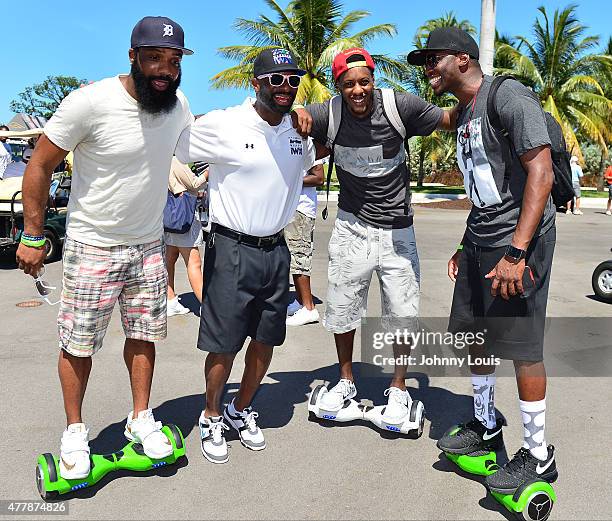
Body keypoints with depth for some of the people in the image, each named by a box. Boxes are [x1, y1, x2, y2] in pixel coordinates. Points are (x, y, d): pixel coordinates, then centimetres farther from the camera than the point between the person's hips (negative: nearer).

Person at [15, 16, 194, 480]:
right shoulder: (91, 102, -20)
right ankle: (75, 432, 25)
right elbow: (40, 166, -11)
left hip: (149, 244, 5)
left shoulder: (178, 105, -2)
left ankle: (141, 419, 31)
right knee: (79, 345, 5)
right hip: (92, 247, -4)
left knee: (144, 334, 13)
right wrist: (32, 237, -9)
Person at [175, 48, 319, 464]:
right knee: (223, 347, 3)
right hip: (232, 250, -5)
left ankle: (241, 411, 36)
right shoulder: (221, 125, -12)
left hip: (277, 249, 6)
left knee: (265, 341, 14)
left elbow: (314, 162, 26)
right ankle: (212, 418, 28)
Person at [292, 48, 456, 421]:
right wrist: (297, 113, -34)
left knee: (403, 314, 6)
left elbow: (448, 121, -2)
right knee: (342, 310, 13)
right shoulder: (329, 114, -12)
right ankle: (346, 381, 36)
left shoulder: (399, 106, -14)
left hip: (397, 230, -1)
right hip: (352, 228, 1)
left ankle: (399, 388, 29)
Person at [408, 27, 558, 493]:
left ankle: (539, 456, 14)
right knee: (472, 335, 14)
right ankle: (486, 427, 33)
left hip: (519, 242, -9)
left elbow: (541, 174, -19)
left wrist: (516, 251, -24)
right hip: (480, 243, 9)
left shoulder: (508, 96, -12)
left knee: (522, 347, -3)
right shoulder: (464, 114, 16)